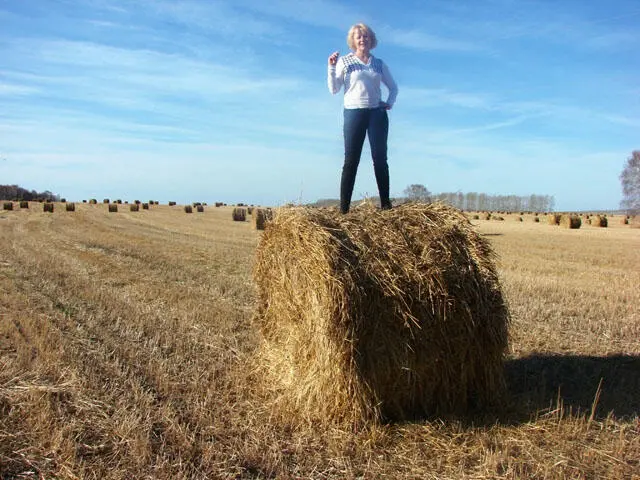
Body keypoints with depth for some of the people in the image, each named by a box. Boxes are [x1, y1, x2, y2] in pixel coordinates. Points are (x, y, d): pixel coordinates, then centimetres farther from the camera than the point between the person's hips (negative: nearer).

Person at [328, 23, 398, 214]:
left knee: (380, 159, 2)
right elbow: (334, 89, 0)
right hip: (354, 112, -3)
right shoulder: (344, 61, 6)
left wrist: (390, 103, 5)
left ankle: (386, 204, 5)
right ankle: (343, 208, -6)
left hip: (377, 113, 3)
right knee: (351, 160, -6)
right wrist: (331, 67, -11)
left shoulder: (379, 64, 13)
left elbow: (393, 87, 21)